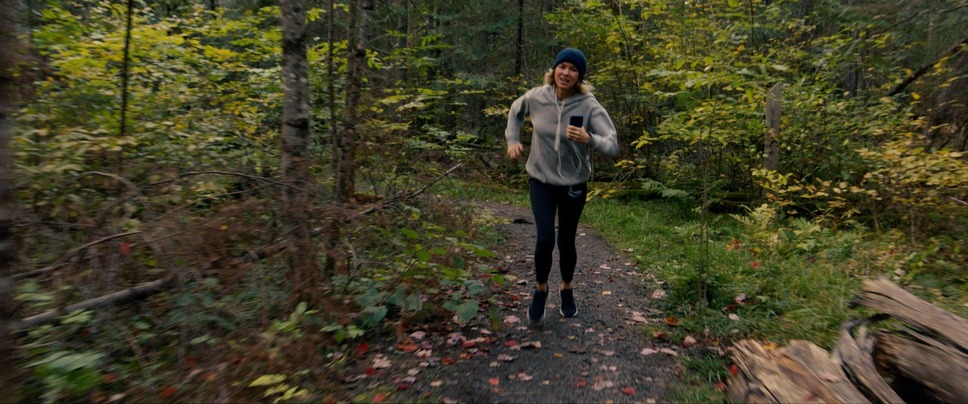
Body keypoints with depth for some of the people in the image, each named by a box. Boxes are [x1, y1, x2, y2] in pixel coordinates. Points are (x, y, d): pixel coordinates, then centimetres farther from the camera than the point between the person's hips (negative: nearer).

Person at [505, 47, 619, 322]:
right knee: (545, 239, -11)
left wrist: (589, 139, -41)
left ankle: (567, 290, 37)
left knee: (566, 241, 9)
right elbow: (515, 111, 13)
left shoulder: (589, 105, -18)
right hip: (541, 180, 1)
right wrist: (513, 140, 2)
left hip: (574, 184, -1)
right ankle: (540, 289, 17)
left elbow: (613, 145, -22)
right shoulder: (536, 97, -11)